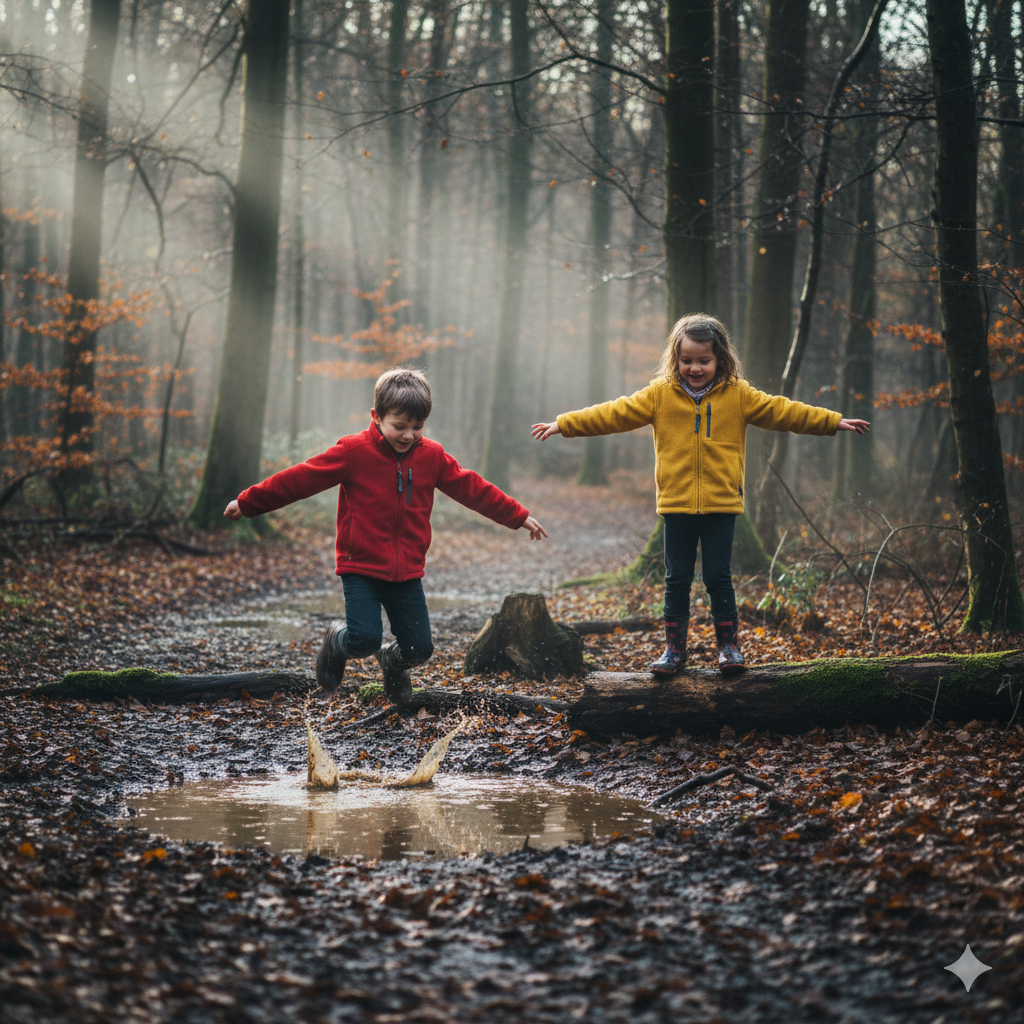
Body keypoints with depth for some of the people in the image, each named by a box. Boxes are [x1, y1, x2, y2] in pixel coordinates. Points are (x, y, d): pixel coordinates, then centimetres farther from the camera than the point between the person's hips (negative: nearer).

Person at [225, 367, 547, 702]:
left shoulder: (432, 456, 3)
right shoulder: (353, 452, -9)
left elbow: (472, 488, 13)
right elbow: (301, 479, -5)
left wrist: (519, 517, 17)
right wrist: (248, 502, -3)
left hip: (407, 572, 4)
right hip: (360, 567, -4)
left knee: (420, 648, 1)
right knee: (364, 638, -19)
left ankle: (392, 662, 38)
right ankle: (337, 641, 19)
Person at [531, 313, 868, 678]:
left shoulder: (738, 396, 2)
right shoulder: (660, 395, 0)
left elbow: (783, 412, 4)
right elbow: (614, 414, 0)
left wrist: (835, 421, 1)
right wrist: (563, 425, -3)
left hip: (721, 504, -1)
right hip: (676, 504, 1)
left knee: (719, 578, 3)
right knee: (677, 579, 6)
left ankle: (729, 645, 14)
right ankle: (674, 648, 15)